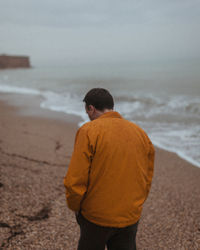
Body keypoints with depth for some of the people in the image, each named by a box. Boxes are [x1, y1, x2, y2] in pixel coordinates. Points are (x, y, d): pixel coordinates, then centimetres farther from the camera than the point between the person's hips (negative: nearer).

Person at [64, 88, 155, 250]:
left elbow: (75, 180, -17)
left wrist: (75, 207, 0)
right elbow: (147, 180, 8)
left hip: (96, 218, -4)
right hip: (131, 218, 4)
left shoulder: (88, 131, -13)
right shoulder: (141, 133, 3)